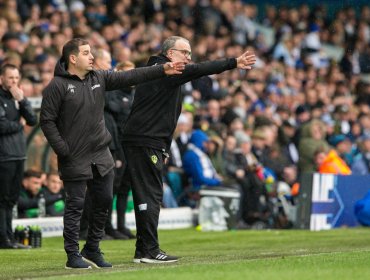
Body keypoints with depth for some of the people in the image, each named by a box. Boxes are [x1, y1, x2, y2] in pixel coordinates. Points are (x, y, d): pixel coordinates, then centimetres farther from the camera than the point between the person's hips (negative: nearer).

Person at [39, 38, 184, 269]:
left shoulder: (99, 78, 8)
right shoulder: (57, 86, -9)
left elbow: (130, 77, 5)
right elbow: (47, 120, -10)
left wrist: (162, 70, -1)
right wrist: (63, 150, -14)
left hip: (101, 155, 6)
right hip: (75, 158, -6)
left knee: (104, 203, 10)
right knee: (75, 206, -1)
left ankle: (92, 250, 22)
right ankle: (73, 255, 6)